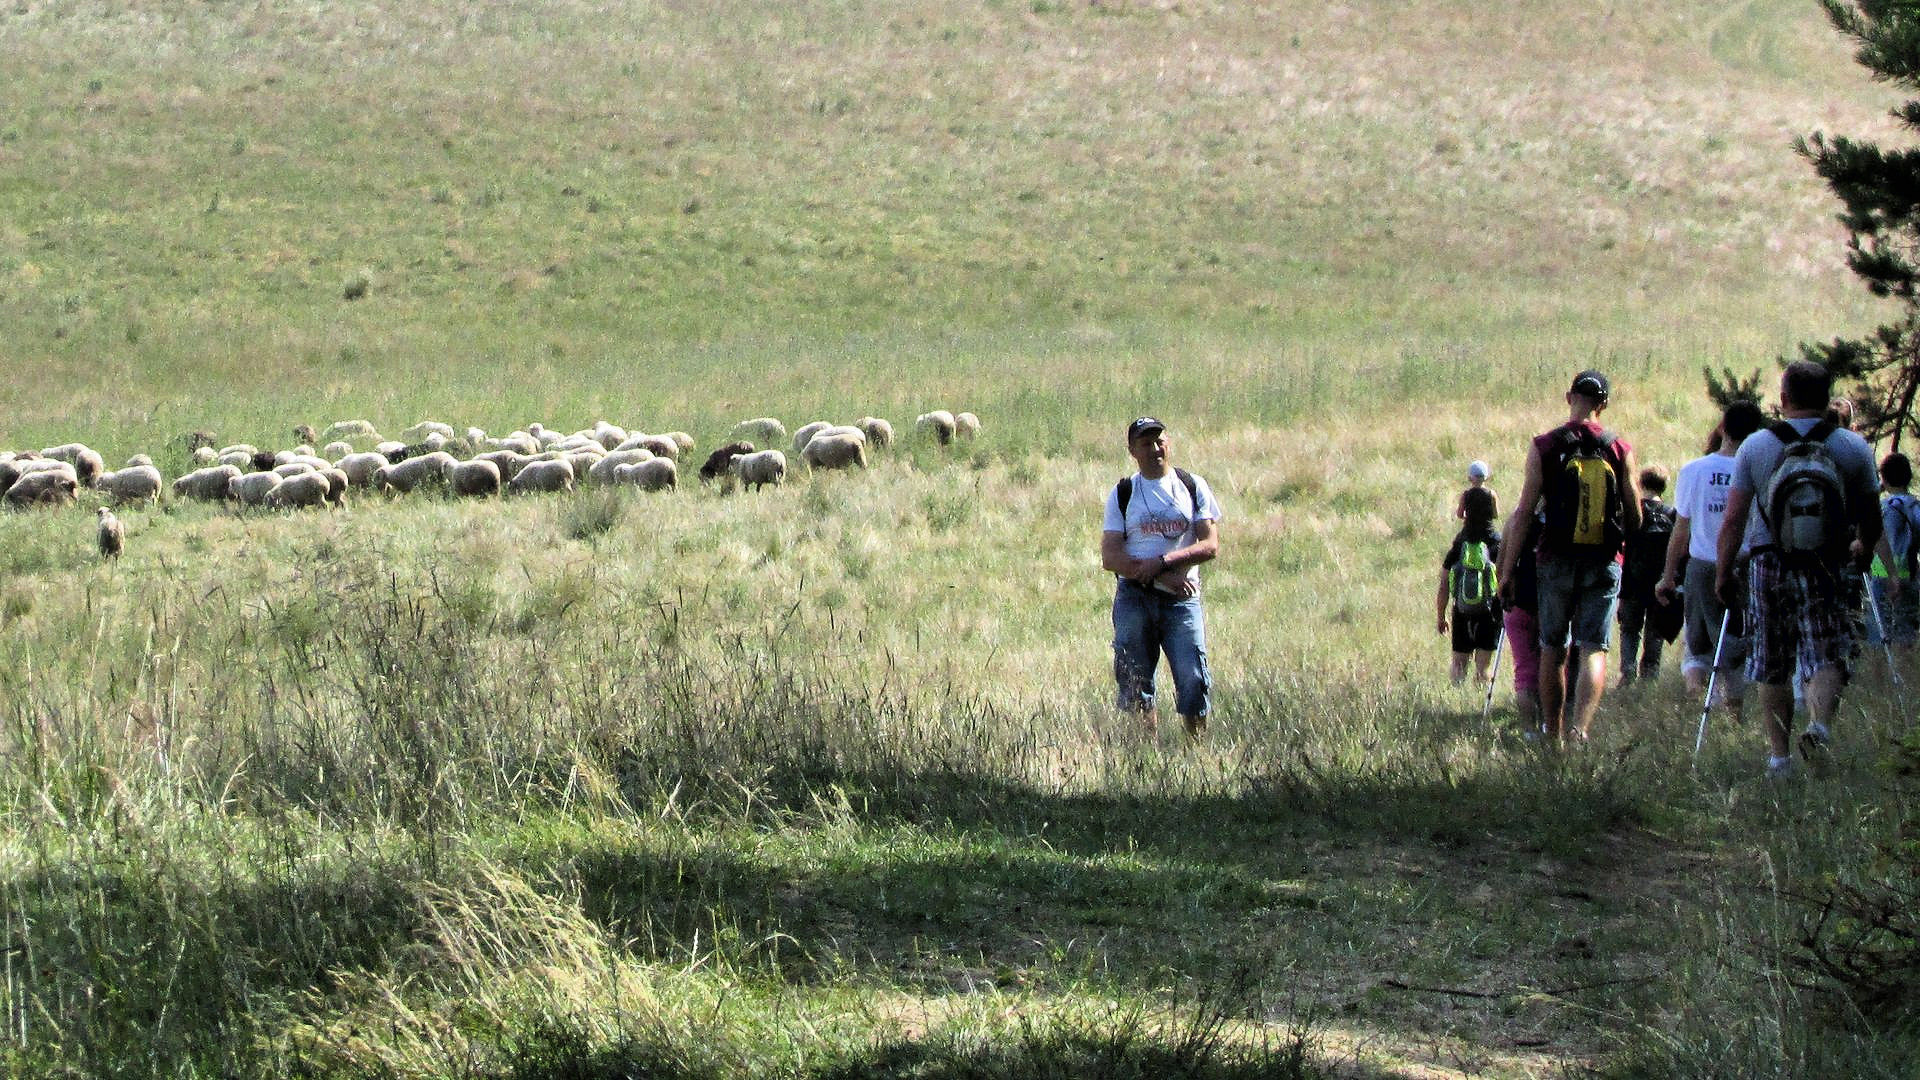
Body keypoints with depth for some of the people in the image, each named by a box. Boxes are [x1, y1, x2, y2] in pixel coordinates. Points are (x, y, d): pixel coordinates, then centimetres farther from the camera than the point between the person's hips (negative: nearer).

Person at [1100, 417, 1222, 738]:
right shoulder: (1122, 494, 7)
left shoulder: (1193, 487, 8)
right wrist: (1162, 577, -14)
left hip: (1182, 598, 0)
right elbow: (1110, 558, -3)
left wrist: (1163, 562, -16)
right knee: (1135, 686, -1)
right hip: (1134, 598, 1)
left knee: (1194, 682, -8)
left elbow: (1210, 545, -1)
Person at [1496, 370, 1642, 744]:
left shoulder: (1544, 447, -4)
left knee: (1552, 650, 14)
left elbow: (1524, 513, -6)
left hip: (1557, 559, 0)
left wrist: (1507, 570, 0)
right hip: (1604, 562, 0)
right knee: (1594, 650, -1)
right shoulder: (1620, 450, -2)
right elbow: (1635, 520, 1)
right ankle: (1581, 728, -21)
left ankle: (1553, 737, 20)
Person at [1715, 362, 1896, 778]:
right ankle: (1820, 722, -29)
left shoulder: (1755, 446, 0)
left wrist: (1723, 572, 6)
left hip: (1769, 564, 1)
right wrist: (1862, 551, 30)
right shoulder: (1854, 448, 1)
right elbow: (1871, 519, 9)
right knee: (1828, 657, -1)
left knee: (1772, 666, 10)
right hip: (1827, 570, -1)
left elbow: (1733, 520, -2)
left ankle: (1779, 753, 9)